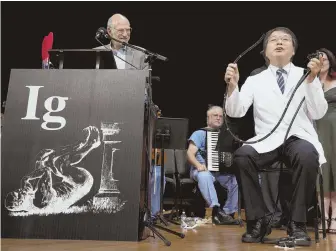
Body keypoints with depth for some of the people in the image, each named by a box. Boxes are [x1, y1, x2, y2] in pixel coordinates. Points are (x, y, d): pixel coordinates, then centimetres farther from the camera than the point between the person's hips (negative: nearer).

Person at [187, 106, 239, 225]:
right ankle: (216, 209, -37)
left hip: (223, 171, 4)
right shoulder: (200, 133, 8)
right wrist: (198, 165, -25)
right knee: (204, 176, -38)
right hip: (203, 169, -3)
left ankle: (228, 212, -15)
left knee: (238, 180, -25)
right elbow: (190, 153, -4)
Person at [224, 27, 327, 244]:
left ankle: (297, 223, -15)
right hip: (267, 141, 1)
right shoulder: (255, 80, 11)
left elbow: (318, 113, -1)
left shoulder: (306, 75, 11)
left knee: (307, 156, -35)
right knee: (242, 156, -30)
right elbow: (236, 112, -2)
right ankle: (258, 221, -12)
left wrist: (312, 79, -12)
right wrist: (232, 86, -19)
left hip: (299, 138, 0)